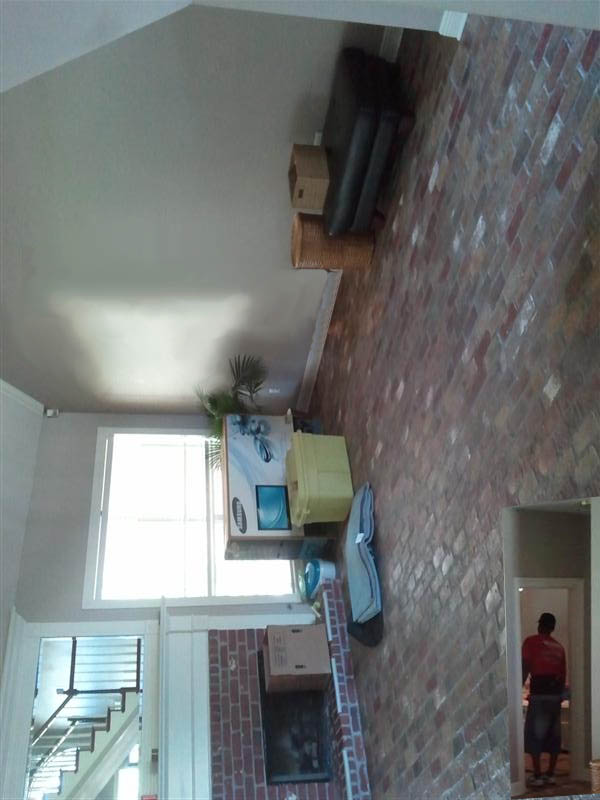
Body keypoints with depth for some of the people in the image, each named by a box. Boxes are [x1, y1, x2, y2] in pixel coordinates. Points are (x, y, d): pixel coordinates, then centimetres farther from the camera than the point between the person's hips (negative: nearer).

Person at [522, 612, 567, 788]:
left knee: (534, 735, -1)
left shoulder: (531, 642, -2)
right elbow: (563, 674, 15)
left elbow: (525, 668, -8)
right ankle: (550, 774, 13)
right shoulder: (559, 647, 13)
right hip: (556, 694, 5)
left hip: (539, 694, -5)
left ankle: (537, 776, -3)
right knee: (554, 735, 10)